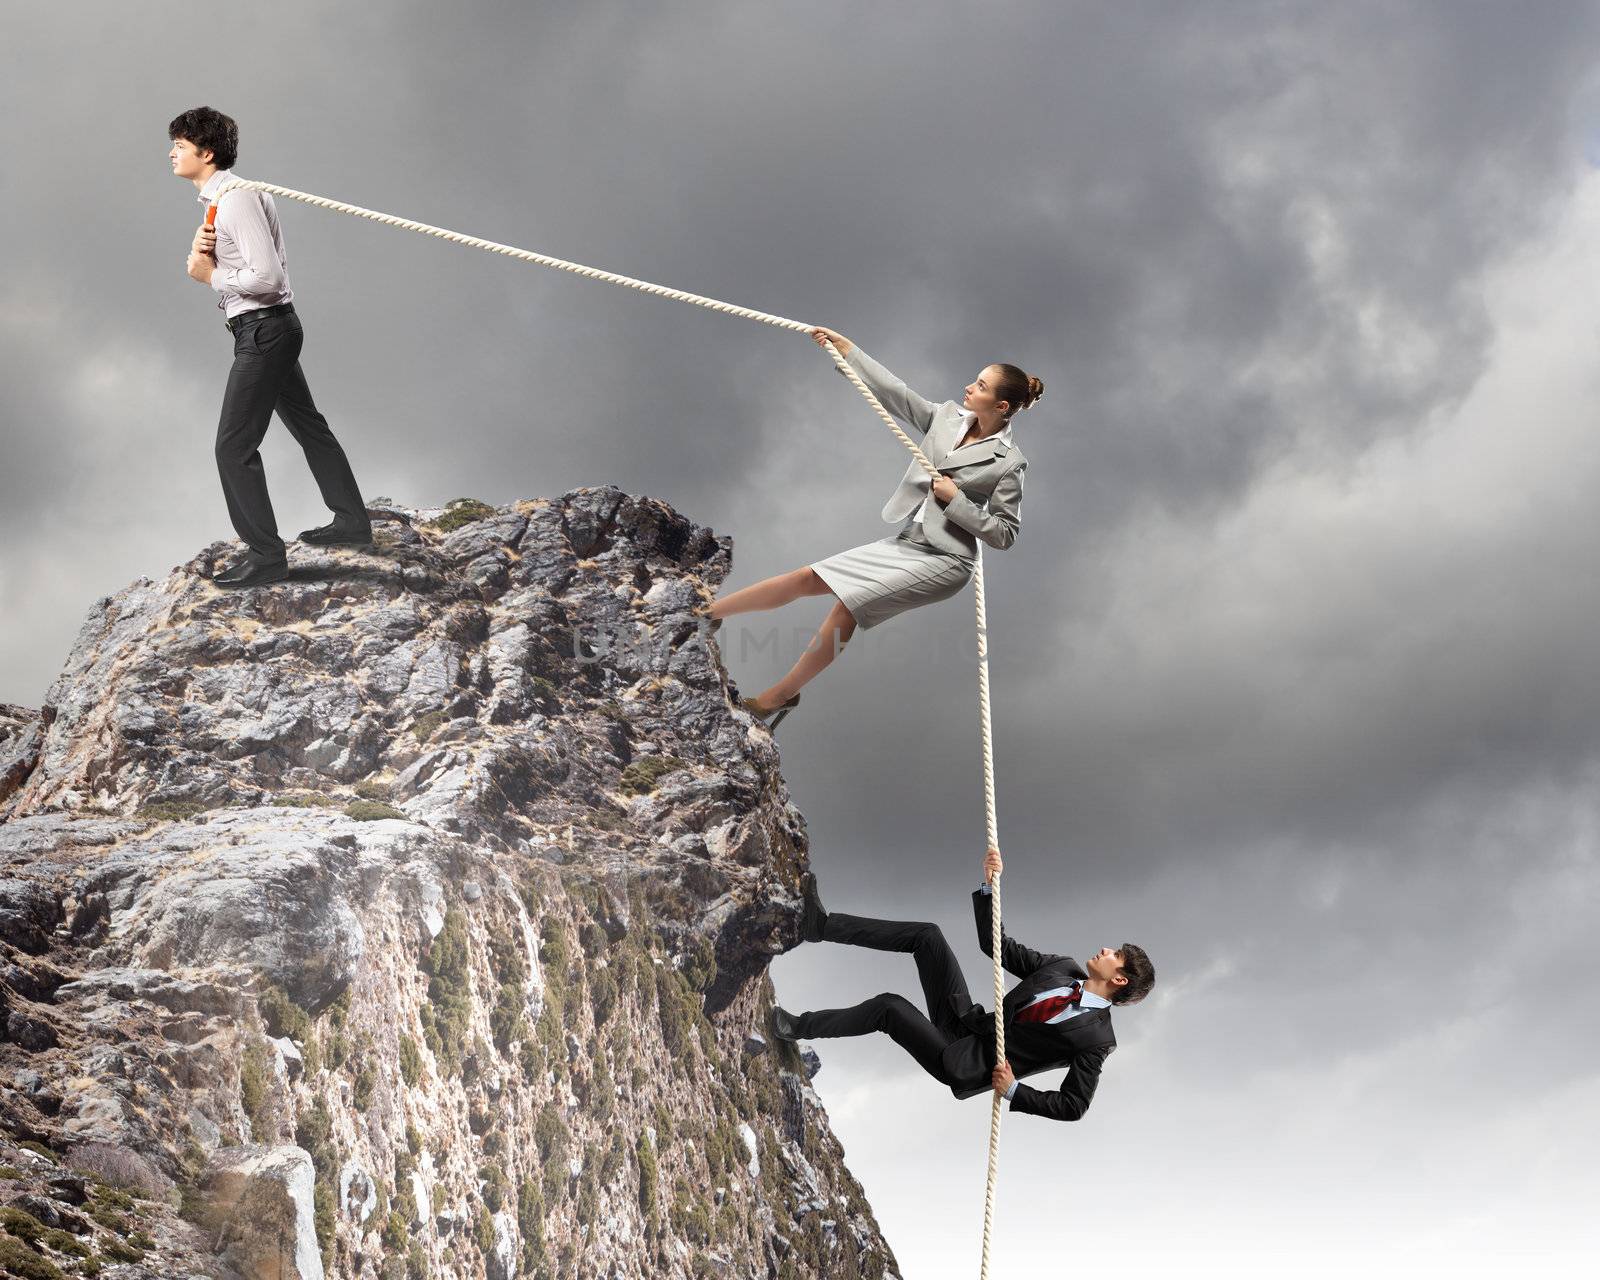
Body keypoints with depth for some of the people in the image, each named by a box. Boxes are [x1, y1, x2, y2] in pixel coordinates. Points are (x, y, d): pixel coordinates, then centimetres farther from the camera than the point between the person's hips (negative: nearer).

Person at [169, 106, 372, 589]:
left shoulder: (236, 199, -20)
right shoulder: (216, 199, 12)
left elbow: (266, 277, -26)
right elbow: (208, 268, 13)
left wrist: (212, 275, -13)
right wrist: (200, 250, -9)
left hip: (264, 329, -11)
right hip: (269, 330, 11)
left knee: (234, 446, -8)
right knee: (308, 426, 20)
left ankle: (265, 553, -3)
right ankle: (351, 522, 32)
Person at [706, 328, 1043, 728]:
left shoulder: (1008, 462, -12)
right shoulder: (947, 417, 5)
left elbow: (1004, 534, -10)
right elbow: (895, 392, 10)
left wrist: (955, 500, -17)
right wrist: (846, 349, 9)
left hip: (943, 560, -7)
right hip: (904, 544, 7)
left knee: (850, 600, -22)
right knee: (809, 577, 2)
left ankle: (781, 695, -10)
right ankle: (709, 611, 13)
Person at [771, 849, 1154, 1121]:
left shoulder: (1096, 1038, -14)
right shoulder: (1066, 968, 6)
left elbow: (1073, 1106, -14)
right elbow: (994, 945, 8)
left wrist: (1015, 1091, -18)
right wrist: (990, 885, -2)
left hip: (961, 1064, -7)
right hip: (965, 1022, 7)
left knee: (890, 1006, -26)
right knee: (926, 935, -7)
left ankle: (800, 1027, -4)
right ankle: (821, 925, -2)